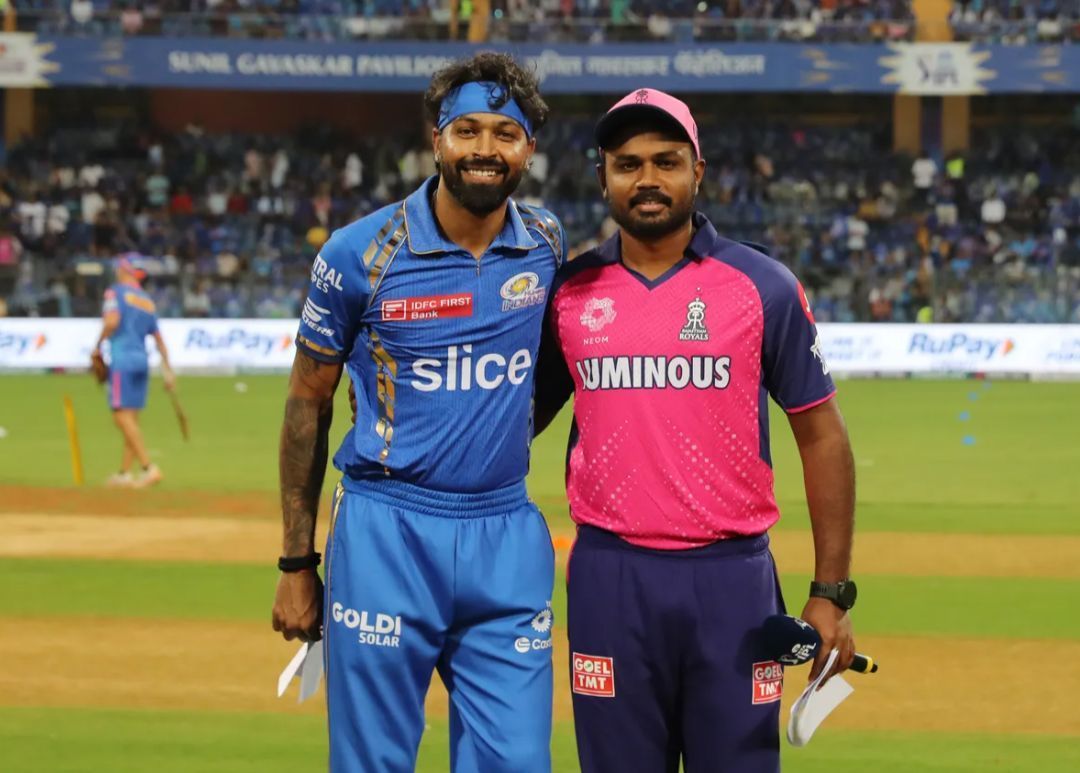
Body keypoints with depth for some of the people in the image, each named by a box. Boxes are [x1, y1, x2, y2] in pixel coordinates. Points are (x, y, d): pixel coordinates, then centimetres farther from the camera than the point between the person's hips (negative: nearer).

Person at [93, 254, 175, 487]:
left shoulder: (116, 292, -3)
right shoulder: (148, 301, 17)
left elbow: (112, 321, -20)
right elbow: (158, 337, 17)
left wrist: (98, 345, -7)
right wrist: (167, 369, 18)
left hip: (122, 360, -7)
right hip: (142, 361, 7)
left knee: (122, 416, -11)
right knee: (131, 419, 11)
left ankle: (149, 467, -22)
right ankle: (124, 473, 11)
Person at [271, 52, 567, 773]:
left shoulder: (548, 243, 4)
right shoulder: (360, 254, -6)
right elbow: (309, 404, 2)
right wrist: (297, 564, 1)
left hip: (508, 542, 3)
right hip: (387, 533, -3)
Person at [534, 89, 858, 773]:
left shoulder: (764, 286, 1)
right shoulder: (569, 292, 7)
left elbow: (821, 435, 3)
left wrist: (832, 593, -3)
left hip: (732, 579, -2)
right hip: (609, 580, 2)